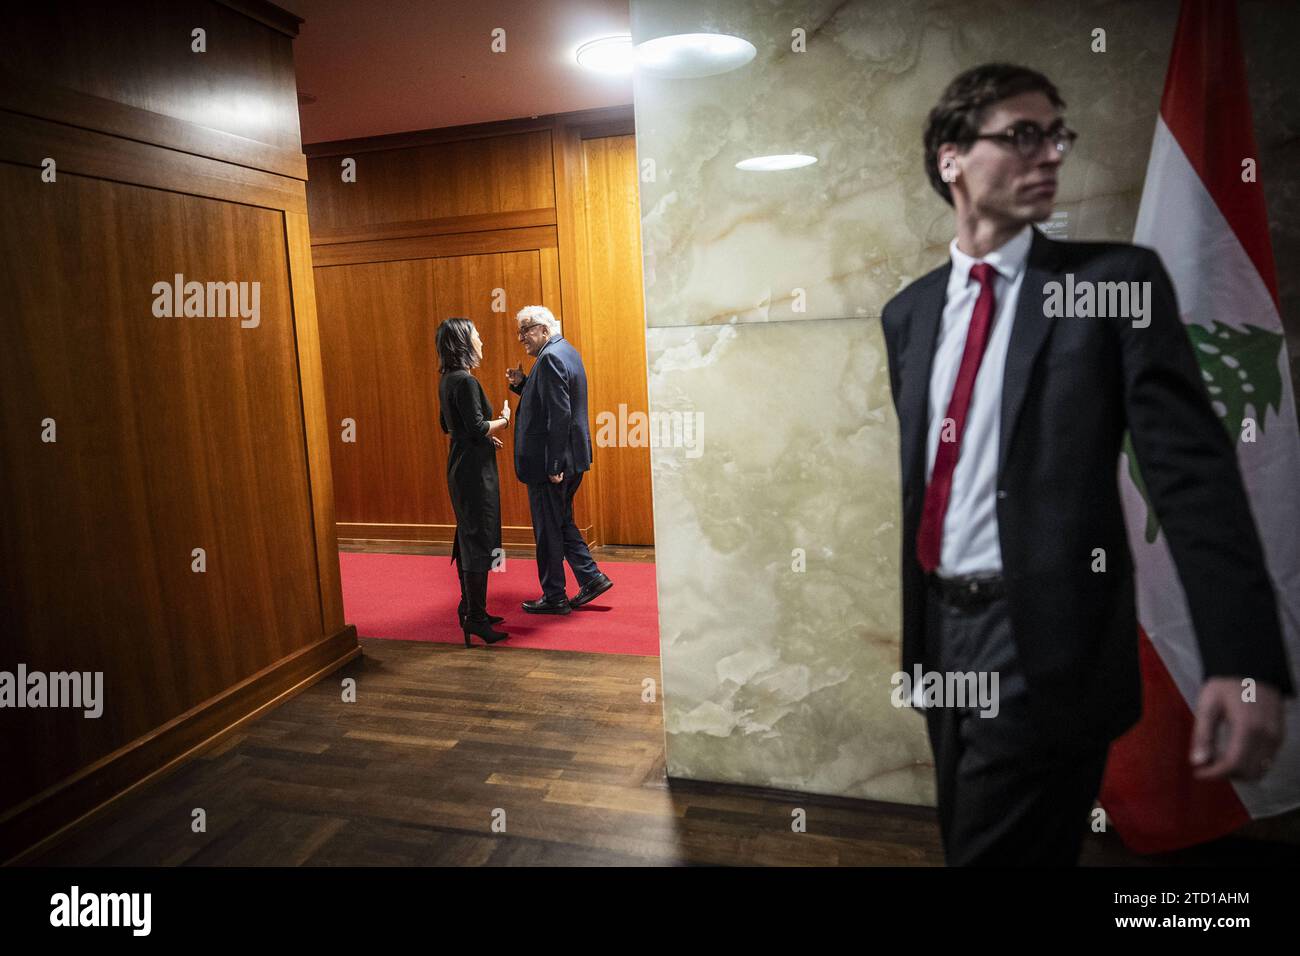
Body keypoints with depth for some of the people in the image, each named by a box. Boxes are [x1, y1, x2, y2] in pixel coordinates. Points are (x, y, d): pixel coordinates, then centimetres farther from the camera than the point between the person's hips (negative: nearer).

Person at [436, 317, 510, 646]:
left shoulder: (448, 380, 11)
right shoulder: (465, 381, -19)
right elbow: (477, 427, -23)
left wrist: (485, 434, 16)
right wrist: (503, 419, -7)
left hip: (461, 468, 10)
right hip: (474, 469, -10)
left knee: (468, 538, 17)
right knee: (479, 541, -4)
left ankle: (469, 607, 27)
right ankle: (475, 617, 1)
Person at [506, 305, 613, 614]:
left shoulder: (550, 358, -18)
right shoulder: (567, 352, 13)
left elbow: (559, 414, -24)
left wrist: (553, 465, -23)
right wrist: (521, 384, 3)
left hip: (550, 462, -10)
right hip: (572, 458, 10)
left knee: (548, 529, 3)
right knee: (562, 522, 20)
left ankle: (554, 597, 14)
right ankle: (591, 577, 21)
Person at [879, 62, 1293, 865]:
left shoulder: (1117, 279, -5)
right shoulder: (910, 311, 8)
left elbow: (1192, 467, -11)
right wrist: (912, 625, 14)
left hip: (1047, 645, -5)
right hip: (940, 631, 5)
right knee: (966, 840, 21)